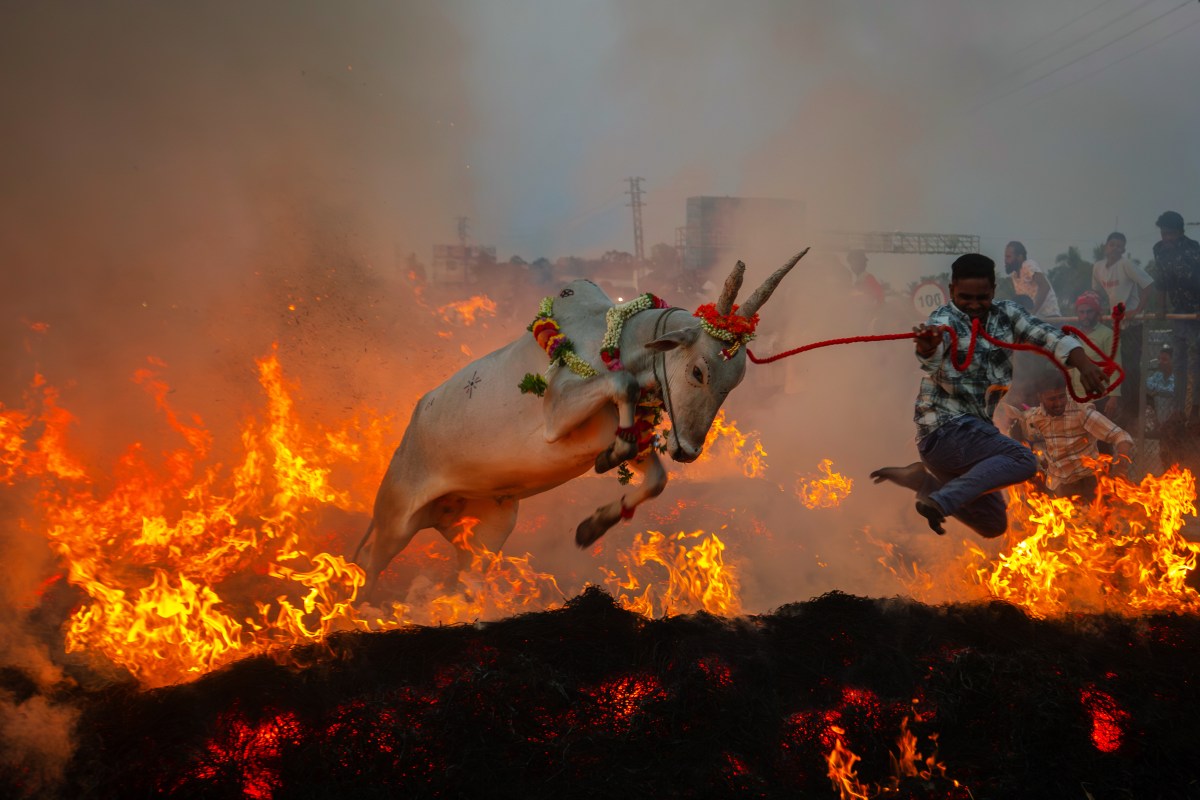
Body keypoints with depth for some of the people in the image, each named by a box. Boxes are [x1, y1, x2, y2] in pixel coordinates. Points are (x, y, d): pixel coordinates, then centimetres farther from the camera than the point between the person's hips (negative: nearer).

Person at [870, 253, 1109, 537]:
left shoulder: (1006, 314, 5)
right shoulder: (944, 321, -14)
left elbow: (1047, 335, -6)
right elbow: (932, 358, -36)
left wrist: (1084, 364, -26)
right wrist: (927, 345, -62)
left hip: (975, 429, 8)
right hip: (946, 428, -8)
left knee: (993, 524, 14)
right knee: (1022, 460, -28)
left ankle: (924, 479, 16)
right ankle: (939, 502, -28)